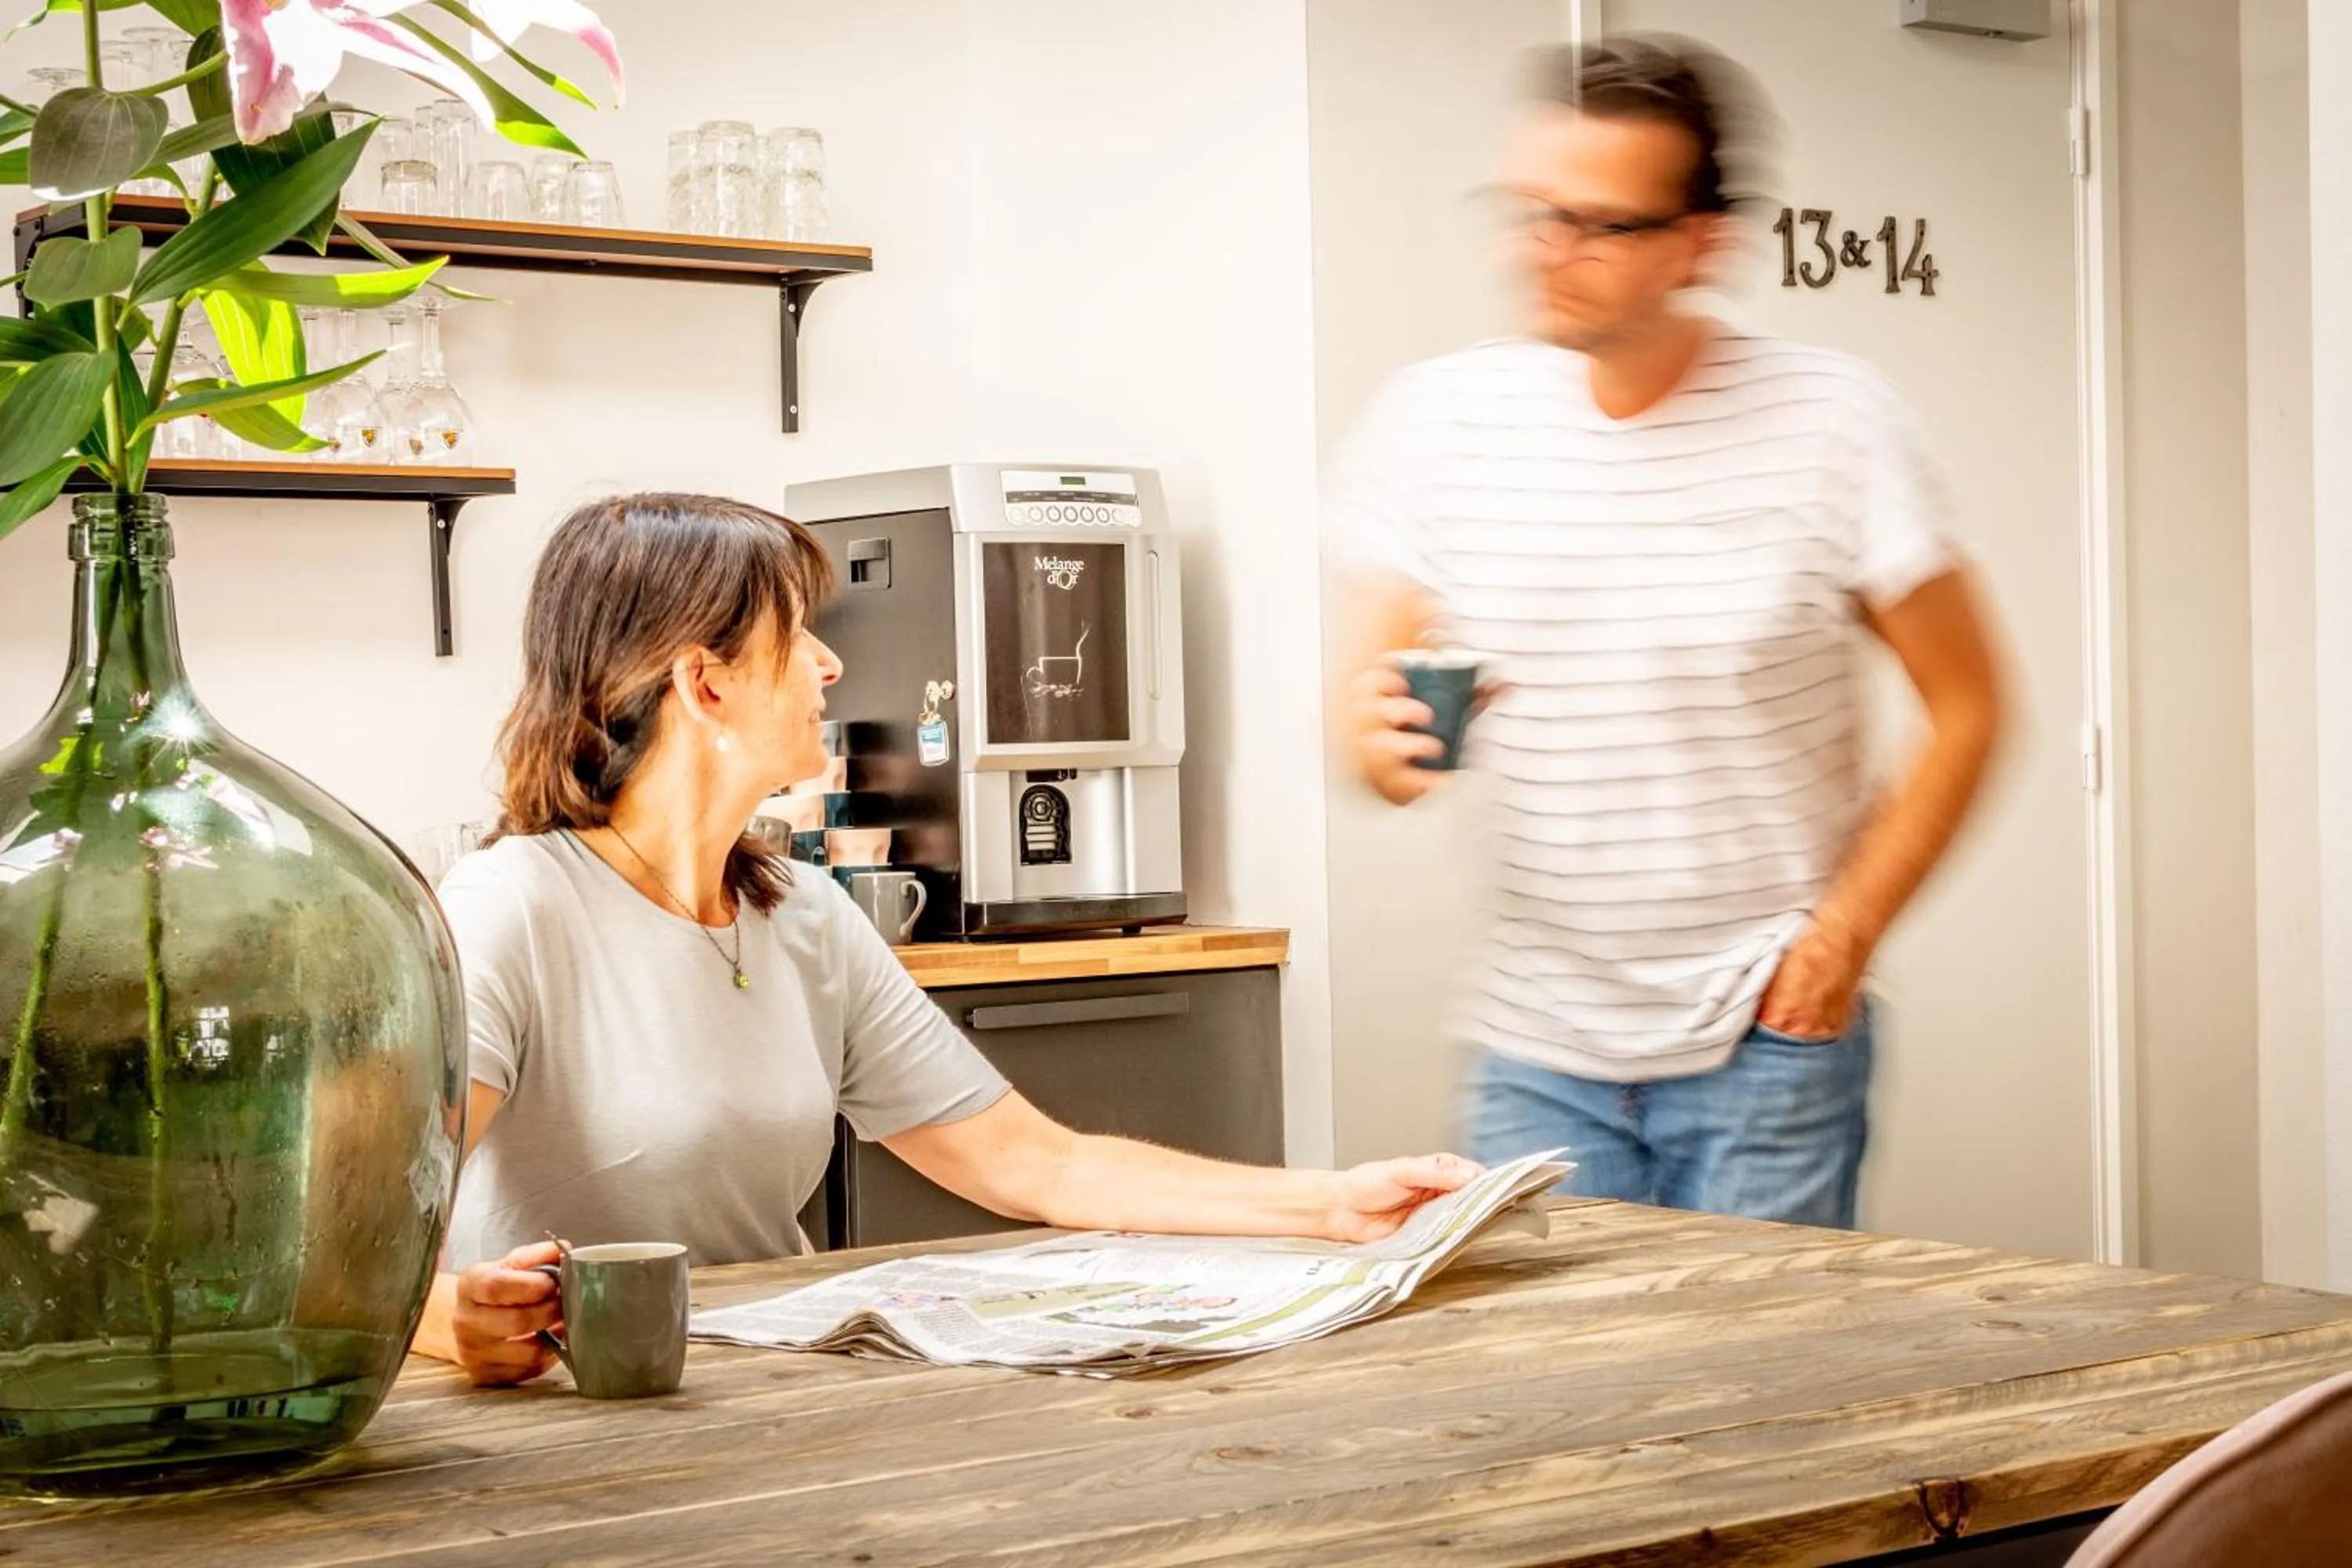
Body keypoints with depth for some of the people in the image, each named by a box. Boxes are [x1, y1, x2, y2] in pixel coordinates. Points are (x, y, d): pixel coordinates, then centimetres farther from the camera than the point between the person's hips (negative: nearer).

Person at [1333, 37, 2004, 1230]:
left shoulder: (1831, 420, -6)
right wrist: (1382, 739, -20)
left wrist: (1847, 928, -8)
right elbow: (1372, 697, 4)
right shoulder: (1438, 417, -1)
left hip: (1770, 1037, -2)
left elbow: (1964, 705, 0)